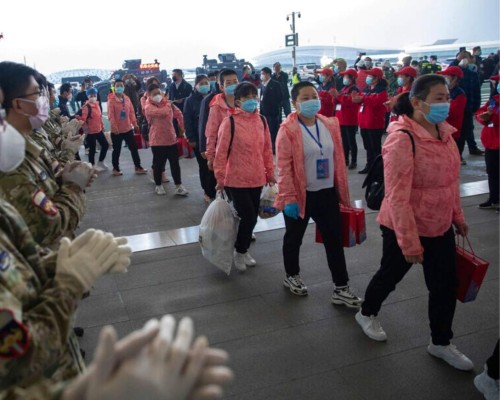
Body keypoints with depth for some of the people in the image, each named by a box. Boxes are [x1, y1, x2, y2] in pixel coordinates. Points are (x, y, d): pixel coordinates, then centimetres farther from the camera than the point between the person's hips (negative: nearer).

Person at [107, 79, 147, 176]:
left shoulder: (127, 99, 6)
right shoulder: (111, 100, -10)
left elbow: (132, 112, 10)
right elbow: (110, 115, -16)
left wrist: (134, 123, 5)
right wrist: (114, 127, -24)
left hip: (128, 128, 5)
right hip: (117, 130, -5)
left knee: (134, 148, 10)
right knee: (117, 150, 6)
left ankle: (138, 167, 20)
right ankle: (116, 168, 19)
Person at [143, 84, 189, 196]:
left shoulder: (167, 102, 7)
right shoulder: (148, 107, -10)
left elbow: (179, 114, 20)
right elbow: (163, 112, -28)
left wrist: (182, 128, 20)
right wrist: (168, 105, -8)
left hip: (171, 139, 4)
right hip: (157, 141, -4)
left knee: (175, 163, 6)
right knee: (158, 164, 7)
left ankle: (178, 186, 13)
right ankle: (158, 186, 24)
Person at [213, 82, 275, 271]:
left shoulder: (261, 120, 4)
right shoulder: (230, 122, -12)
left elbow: (267, 149, 12)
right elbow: (221, 152, -9)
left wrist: (270, 172, 15)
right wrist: (220, 178, -7)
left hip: (257, 179, 5)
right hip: (236, 180, -5)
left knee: (252, 216, 12)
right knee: (248, 215, -7)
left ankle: (244, 250, 34)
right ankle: (239, 251, 19)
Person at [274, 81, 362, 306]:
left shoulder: (330, 125, 3)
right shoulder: (288, 130, -13)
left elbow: (338, 160, 9)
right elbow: (284, 167, -15)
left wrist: (342, 192, 10)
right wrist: (289, 198, -18)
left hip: (327, 193, 5)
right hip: (300, 195, -4)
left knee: (334, 240, 7)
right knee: (294, 238, 15)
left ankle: (341, 289, 18)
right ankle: (292, 277, 38)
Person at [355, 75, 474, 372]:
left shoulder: (444, 131, 1)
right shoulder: (402, 138, -25)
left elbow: (451, 181, 13)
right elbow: (397, 197, -26)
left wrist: (458, 216, 17)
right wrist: (409, 243, -24)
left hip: (440, 226, 7)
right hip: (405, 227, -7)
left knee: (446, 285, 14)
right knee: (391, 274, 16)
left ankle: (441, 343, 35)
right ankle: (367, 314, 45)